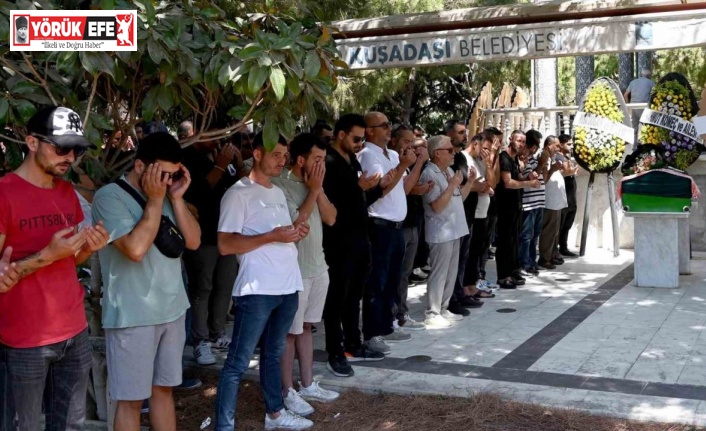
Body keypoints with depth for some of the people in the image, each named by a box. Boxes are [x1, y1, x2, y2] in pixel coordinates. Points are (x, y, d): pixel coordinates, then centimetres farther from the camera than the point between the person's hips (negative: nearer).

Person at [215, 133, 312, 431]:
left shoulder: (278, 193, 17)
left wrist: (296, 233, 4)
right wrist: (271, 236, -20)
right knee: (238, 362, -3)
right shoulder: (238, 194, -8)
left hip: (288, 286, 8)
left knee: (274, 353, 20)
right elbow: (225, 245, -14)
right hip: (257, 290, -8)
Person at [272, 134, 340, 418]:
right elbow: (295, 224, -20)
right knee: (290, 331, 2)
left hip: (318, 266, 8)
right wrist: (312, 191, -15)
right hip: (294, 270, -7)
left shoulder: (313, 183, 7)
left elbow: (330, 219, 3)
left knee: (306, 326, 16)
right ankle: (287, 392, 13)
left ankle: (307, 385, 26)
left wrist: (318, 189, -8)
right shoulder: (279, 185, -16)